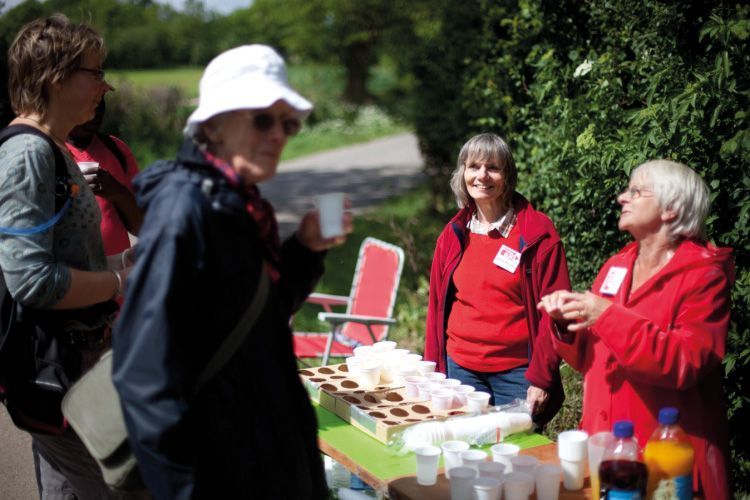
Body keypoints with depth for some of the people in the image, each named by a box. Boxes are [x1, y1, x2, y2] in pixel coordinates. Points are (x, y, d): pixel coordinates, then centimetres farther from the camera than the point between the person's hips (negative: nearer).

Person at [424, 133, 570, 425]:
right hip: (460, 368, 4)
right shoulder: (452, 235, 7)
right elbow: (437, 307, 11)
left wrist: (541, 378, -12)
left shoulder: (537, 233, -5)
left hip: (517, 370, -3)